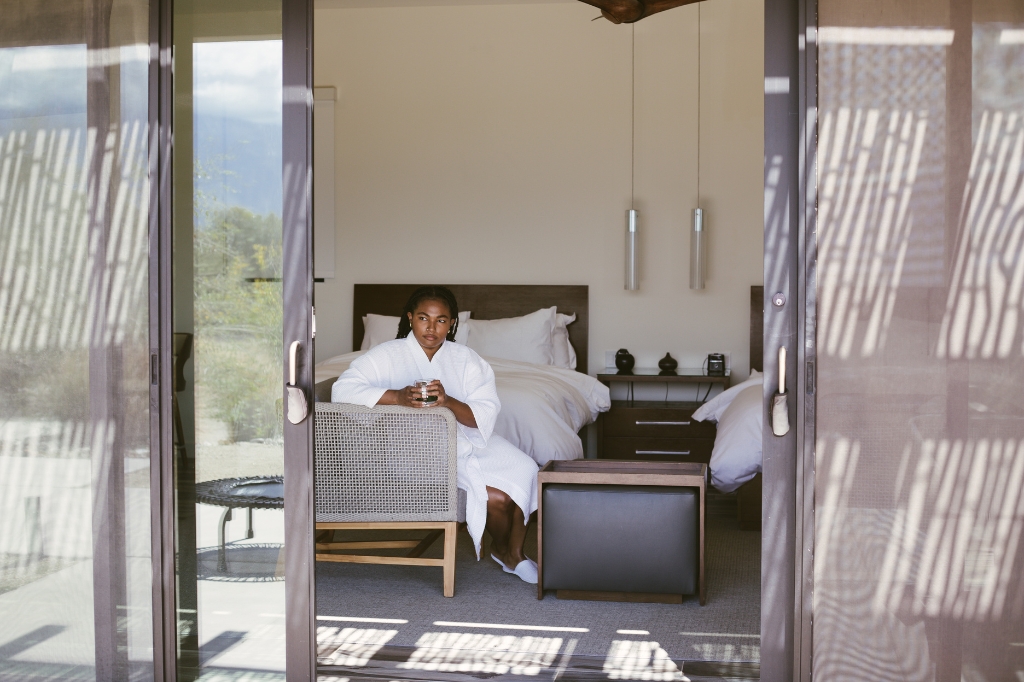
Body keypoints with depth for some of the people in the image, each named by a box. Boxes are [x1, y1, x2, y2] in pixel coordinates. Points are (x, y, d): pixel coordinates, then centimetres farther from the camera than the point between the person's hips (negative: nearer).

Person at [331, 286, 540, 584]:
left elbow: (485, 415, -7)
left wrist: (448, 402, -29)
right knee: (495, 495, -22)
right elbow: (342, 389, -19)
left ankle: (515, 553, 4)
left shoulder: (467, 359, 4)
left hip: (468, 439, 5)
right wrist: (397, 397, -33)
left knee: (522, 471, -18)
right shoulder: (387, 355, -4)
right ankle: (501, 549, 11)